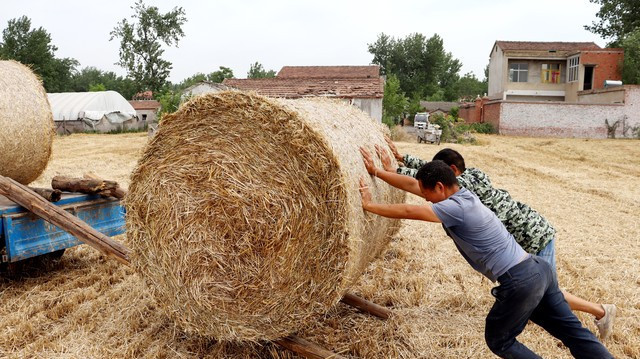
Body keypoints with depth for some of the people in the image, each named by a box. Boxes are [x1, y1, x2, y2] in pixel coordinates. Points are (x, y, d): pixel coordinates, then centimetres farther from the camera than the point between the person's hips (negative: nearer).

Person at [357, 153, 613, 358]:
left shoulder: (455, 208, -17)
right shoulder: (462, 194, 10)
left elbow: (408, 212, -18)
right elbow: (412, 184, 14)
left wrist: (369, 205, -6)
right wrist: (376, 172, 16)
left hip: (520, 282, -9)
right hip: (539, 269, 9)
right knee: (573, 332, 15)